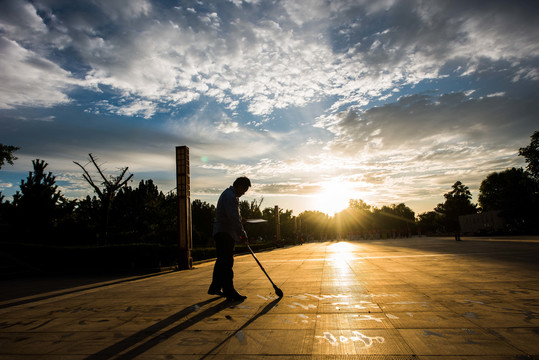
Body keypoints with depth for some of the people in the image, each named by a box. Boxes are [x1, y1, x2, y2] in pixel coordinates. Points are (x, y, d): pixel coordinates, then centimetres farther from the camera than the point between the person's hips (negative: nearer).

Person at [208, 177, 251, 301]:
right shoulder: (230, 196, -17)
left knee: (222, 260, 16)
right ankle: (229, 291, -6)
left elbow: (236, 217, 24)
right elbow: (234, 218, -23)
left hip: (224, 233, 11)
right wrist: (242, 233, -18)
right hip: (224, 233, -11)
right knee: (227, 261, -9)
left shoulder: (231, 195, 20)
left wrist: (240, 233, 21)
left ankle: (215, 287, 26)